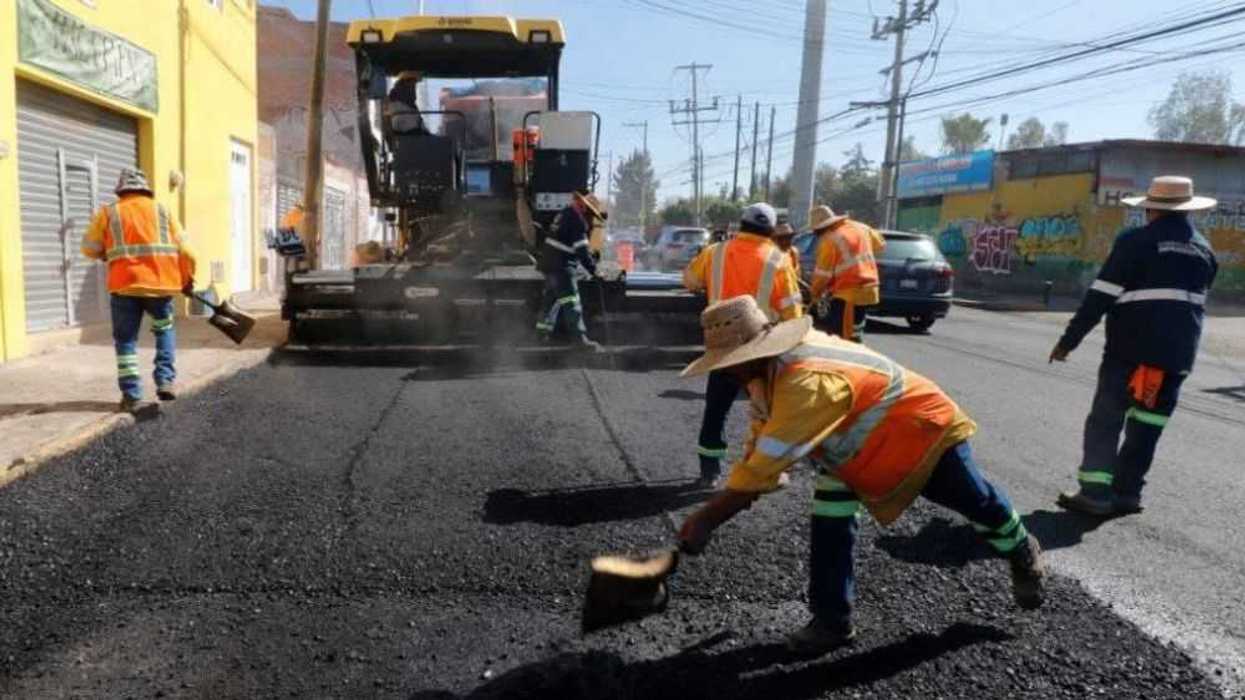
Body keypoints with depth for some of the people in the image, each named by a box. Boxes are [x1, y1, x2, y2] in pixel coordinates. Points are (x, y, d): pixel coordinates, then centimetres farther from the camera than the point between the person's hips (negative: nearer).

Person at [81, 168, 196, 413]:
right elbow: (184, 249, 6)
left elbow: (89, 249, 8)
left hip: (125, 285, -1)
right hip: (160, 283, 1)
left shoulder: (108, 213, 7)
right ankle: (166, 381, 12)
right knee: (164, 329, 22)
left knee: (126, 340, 8)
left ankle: (132, 396, 5)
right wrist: (187, 278, 17)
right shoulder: (161, 211, 9)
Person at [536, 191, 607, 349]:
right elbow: (581, 249, -19)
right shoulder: (576, 220, -16)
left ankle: (543, 330, 28)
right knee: (571, 302, -10)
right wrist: (593, 269, -14)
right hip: (561, 265, -10)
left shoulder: (565, 213, 13)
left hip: (549, 262, 10)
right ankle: (581, 338, -10)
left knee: (552, 297, 20)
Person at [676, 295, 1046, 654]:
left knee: (979, 502, 18)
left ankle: (1023, 554, 50)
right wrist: (727, 501, -3)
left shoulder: (807, 382, -44)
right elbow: (759, 442, -3)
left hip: (922, 429, -7)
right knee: (829, 520, -6)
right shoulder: (770, 365, -14)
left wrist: (706, 519, -37)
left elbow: (766, 463, -44)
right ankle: (832, 620, 7)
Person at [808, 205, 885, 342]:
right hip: (867, 288, 9)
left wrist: (815, 293, 6)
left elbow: (823, 273, -11)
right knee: (854, 332, 18)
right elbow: (880, 243, 25)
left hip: (848, 294, -9)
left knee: (846, 337, -6)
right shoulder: (860, 227, 9)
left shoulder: (829, 240, -14)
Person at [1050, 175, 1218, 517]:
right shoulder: (1204, 249, 13)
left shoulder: (1136, 242, -8)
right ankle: (1126, 492, 12)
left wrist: (1069, 340, -10)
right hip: (1179, 352, 6)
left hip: (1132, 348, -5)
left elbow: (1099, 297, -12)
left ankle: (1096, 492, -5)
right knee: (1146, 425, 10)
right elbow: (1192, 300, 18)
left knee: (1105, 420, 0)